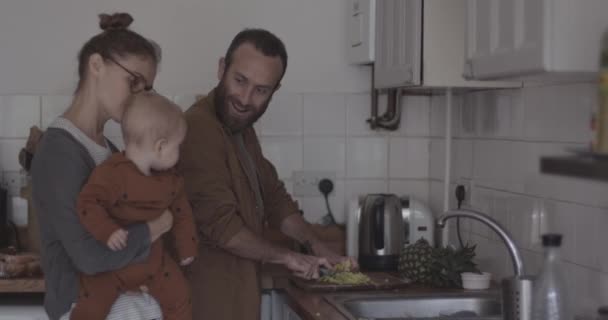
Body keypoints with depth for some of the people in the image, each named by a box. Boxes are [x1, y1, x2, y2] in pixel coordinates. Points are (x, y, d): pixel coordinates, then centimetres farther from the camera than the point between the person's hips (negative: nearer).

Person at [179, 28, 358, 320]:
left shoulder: (242, 130, 11)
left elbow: (273, 196, 18)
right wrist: (285, 257, -10)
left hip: (234, 291, 9)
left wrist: (317, 246, 6)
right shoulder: (198, 130, -22)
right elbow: (220, 223, -23)